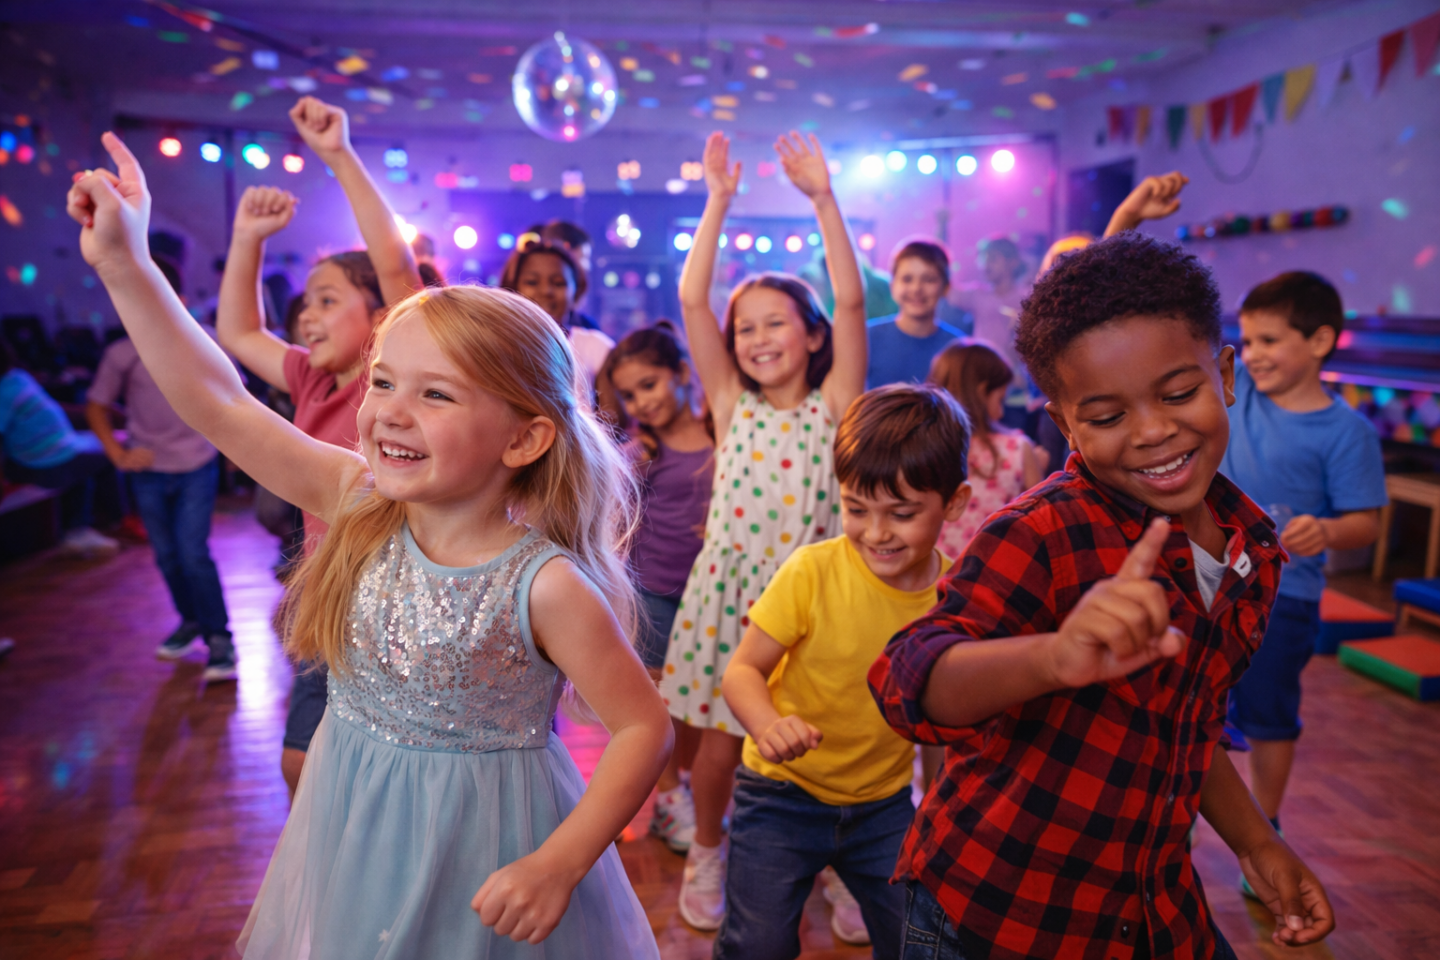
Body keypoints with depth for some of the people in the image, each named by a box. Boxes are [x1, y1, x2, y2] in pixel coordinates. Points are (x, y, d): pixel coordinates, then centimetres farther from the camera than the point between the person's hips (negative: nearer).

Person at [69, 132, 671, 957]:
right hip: (351, 835, 5)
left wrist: (558, 866, -22)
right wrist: (124, 264, -11)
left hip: (480, 850, -5)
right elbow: (219, 403, -9)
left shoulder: (545, 585, -25)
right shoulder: (360, 503, -11)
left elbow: (645, 726, -19)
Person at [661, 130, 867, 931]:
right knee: (723, 738, 7)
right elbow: (692, 299, -5)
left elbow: (852, 302, -11)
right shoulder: (731, 405, 3)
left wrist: (824, 198, -13)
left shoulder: (832, 405, -1)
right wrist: (719, 202, -7)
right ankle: (707, 851, 33)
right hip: (729, 585, 1)